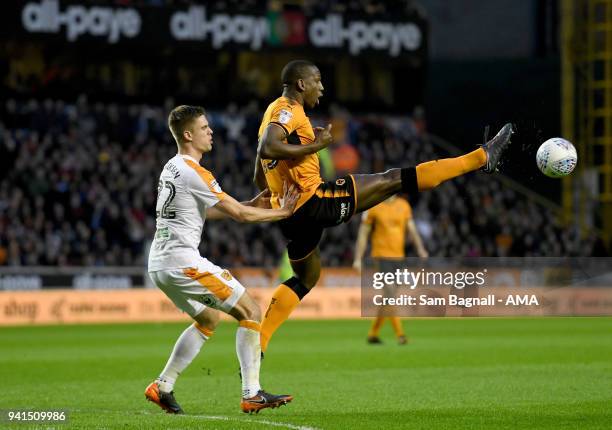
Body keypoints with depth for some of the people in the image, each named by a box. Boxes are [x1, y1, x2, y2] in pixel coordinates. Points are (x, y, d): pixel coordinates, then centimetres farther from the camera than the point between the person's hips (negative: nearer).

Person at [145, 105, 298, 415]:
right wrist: (282, 212, 2)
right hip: (182, 261, -10)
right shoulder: (193, 172, -14)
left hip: (159, 264, 10)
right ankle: (252, 394, -8)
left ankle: (162, 387, 21)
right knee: (250, 311, -4)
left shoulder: (171, 168, 15)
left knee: (209, 319, 26)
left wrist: (252, 204, 20)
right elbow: (239, 214, -11)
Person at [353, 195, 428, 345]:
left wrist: (420, 249, -10)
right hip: (382, 255, -5)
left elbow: (412, 230, 6)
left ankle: (373, 334, 22)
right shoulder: (373, 207, -3)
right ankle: (399, 334, -17)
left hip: (398, 256, 5)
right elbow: (363, 234, 1)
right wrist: (358, 259, -2)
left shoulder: (403, 205, 8)